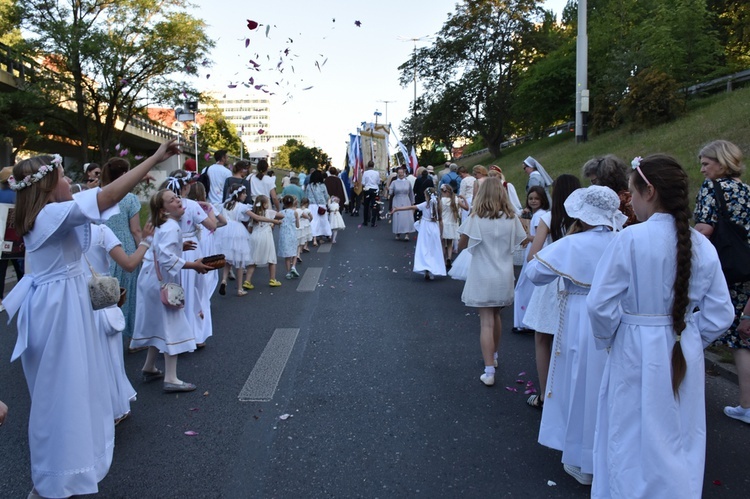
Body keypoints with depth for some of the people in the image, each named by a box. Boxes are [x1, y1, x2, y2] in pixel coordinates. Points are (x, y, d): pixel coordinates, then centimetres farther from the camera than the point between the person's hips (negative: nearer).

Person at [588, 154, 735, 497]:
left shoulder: (631, 239, -18)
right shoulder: (702, 245, -2)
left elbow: (601, 304, -17)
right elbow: (720, 314, 2)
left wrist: (606, 339, 1)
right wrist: (689, 340, 15)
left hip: (636, 354, -5)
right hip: (686, 357, 5)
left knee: (634, 443, 11)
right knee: (681, 442, 21)